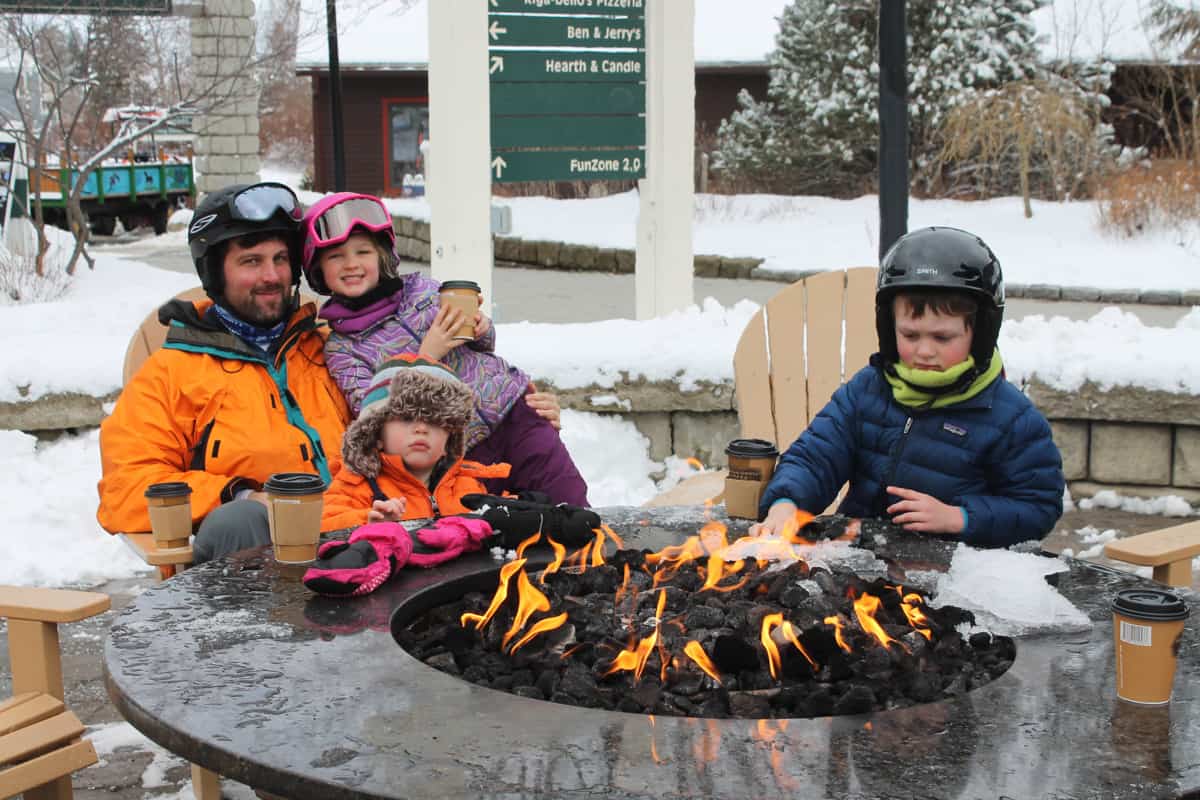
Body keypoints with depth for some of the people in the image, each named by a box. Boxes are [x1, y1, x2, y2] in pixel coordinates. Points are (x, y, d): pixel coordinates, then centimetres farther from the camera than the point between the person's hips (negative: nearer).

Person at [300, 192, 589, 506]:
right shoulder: (340, 349, 0)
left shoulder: (420, 288, 7)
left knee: (572, 508, -2)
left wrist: (482, 330, -4)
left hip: (514, 410, 2)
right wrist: (425, 359, -17)